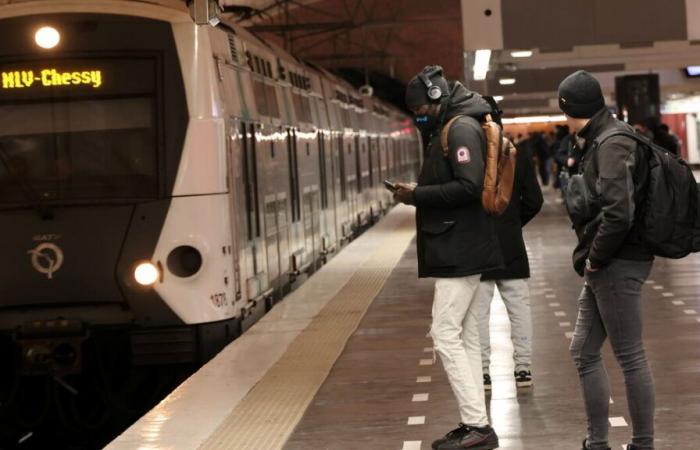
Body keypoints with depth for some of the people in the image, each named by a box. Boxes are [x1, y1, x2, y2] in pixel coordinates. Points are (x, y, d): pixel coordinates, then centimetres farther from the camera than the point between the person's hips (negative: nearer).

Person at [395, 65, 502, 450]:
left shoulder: (461, 128, -13)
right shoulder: (451, 128, 18)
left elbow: (469, 186, -23)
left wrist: (418, 196, -16)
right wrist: (418, 195, 6)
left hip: (459, 250, -10)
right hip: (460, 249, 10)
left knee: (446, 334, -11)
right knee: (464, 337, 10)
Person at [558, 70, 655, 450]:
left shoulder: (612, 145, -16)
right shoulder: (600, 142, 14)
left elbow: (619, 212, -27)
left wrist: (595, 258, -16)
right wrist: (591, 260, 11)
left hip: (617, 265, -10)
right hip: (604, 268, 10)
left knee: (630, 357, -2)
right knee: (584, 352, 14)